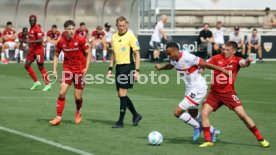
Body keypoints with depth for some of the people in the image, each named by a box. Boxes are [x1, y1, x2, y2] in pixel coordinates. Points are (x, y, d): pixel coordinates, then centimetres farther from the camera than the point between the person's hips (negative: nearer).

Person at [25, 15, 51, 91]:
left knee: (41, 67, -2)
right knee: (27, 65, 4)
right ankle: (36, 82, 14)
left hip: (38, 50, -9)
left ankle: (48, 84, 9)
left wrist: (31, 41, -29)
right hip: (32, 49, 9)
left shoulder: (37, 29, -16)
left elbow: (41, 40, -24)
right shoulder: (31, 28, 11)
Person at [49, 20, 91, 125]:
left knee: (78, 97, 3)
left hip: (79, 70, -2)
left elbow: (88, 54, -3)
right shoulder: (61, 42, -4)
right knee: (62, 93, -11)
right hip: (67, 69, 2)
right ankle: (58, 118, -5)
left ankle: (78, 113, 34)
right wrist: (54, 69, 2)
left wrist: (86, 68, -11)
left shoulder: (80, 40, -12)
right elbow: (56, 55, 10)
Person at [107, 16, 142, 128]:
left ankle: (120, 122, -4)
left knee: (122, 93, -10)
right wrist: (110, 68, 14)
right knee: (120, 94, 9)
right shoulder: (114, 37, 11)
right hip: (119, 67, 7)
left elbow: (137, 54, -9)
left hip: (128, 66, -7)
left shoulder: (130, 36, -8)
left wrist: (137, 71, -14)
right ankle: (136, 115, 25)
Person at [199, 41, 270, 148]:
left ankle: (260, 139, 1)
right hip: (214, 92, 3)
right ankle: (208, 141, 1)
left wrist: (247, 62, -50)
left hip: (229, 93, -3)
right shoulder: (217, 58, 0)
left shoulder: (236, 60, -6)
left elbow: (243, 63, -26)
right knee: (204, 113, -11)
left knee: (242, 114, -9)